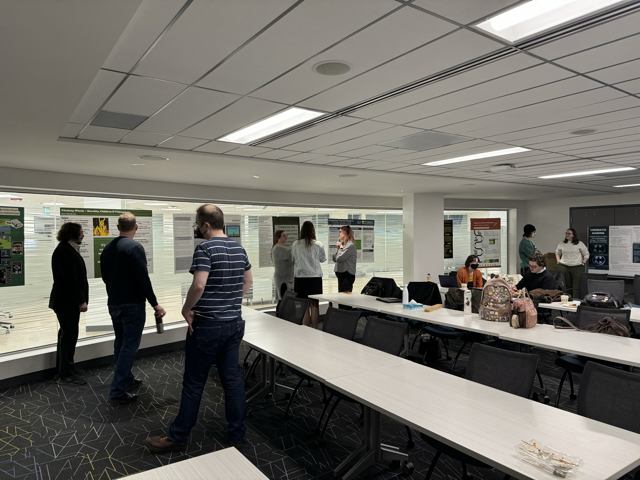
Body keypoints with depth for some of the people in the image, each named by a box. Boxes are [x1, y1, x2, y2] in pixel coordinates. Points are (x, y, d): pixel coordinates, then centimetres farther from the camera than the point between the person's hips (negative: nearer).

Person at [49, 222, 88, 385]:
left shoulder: (69, 249, 14)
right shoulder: (65, 251, -18)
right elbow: (71, 278, -23)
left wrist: (80, 299, 14)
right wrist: (81, 301, -20)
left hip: (68, 300, 10)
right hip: (67, 301, -10)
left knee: (67, 335, 17)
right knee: (69, 336, -3)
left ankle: (63, 369, 28)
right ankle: (65, 374, 6)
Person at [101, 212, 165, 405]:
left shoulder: (107, 248, 7)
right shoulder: (135, 247, -17)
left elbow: (105, 276, 16)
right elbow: (143, 279, -21)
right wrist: (154, 304, -16)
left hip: (113, 304, 8)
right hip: (132, 305, -8)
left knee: (120, 343, 18)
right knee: (129, 346, -2)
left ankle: (126, 379, 31)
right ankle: (117, 391, -1)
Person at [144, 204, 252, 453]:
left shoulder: (205, 248, -16)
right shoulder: (239, 248, 7)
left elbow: (199, 285, -27)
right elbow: (248, 281, 17)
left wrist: (186, 309, -11)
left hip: (207, 325, -7)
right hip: (235, 323, 7)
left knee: (194, 383, 7)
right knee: (232, 379, 14)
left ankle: (178, 437, 23)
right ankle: (237, 434, 23)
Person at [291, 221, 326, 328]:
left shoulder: (295, 244, -5)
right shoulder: (318, 245, -6)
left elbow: (293, 258, 6)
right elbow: (323, 259, 7)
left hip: (300, 277, 0)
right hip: (315, 277, 0)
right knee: (314, 305, 8)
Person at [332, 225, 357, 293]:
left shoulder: (350, 245, -14)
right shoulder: (343, 244, 12)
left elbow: (339, 258, -21)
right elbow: (334, 259, 13)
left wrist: (341, 247, -6)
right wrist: (337, 248, 1)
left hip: (347, 274, -9)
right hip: (341, 273, 9)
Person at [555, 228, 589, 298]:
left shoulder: (580, 244, 5)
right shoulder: (561, 244, 12)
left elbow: (586, 254, 12)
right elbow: (557, 253, 27)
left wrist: (583, 262, 1)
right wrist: (558, 260, 13)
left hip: (577, 267, -2)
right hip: (564, 266, 2)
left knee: (577, 285, -7)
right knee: (566, 284, -2)